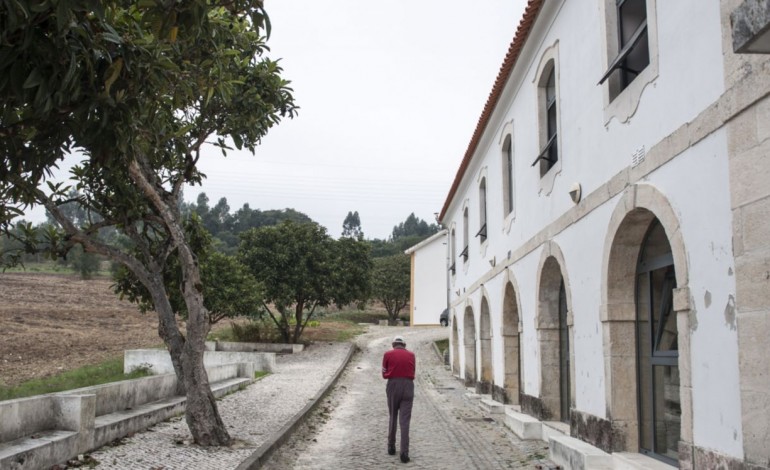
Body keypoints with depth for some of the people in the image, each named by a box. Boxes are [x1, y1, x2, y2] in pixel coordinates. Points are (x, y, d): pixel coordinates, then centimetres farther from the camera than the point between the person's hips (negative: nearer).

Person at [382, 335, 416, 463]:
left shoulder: (388, 354, 3)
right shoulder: (411, 355, 8)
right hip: (408, 386, 0)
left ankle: (391, 447, 25)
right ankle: (404, 453, -10)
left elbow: (384, 374, 9)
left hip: (393, 386, 0)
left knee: (392, 418, 17)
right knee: (405, 421, -2)